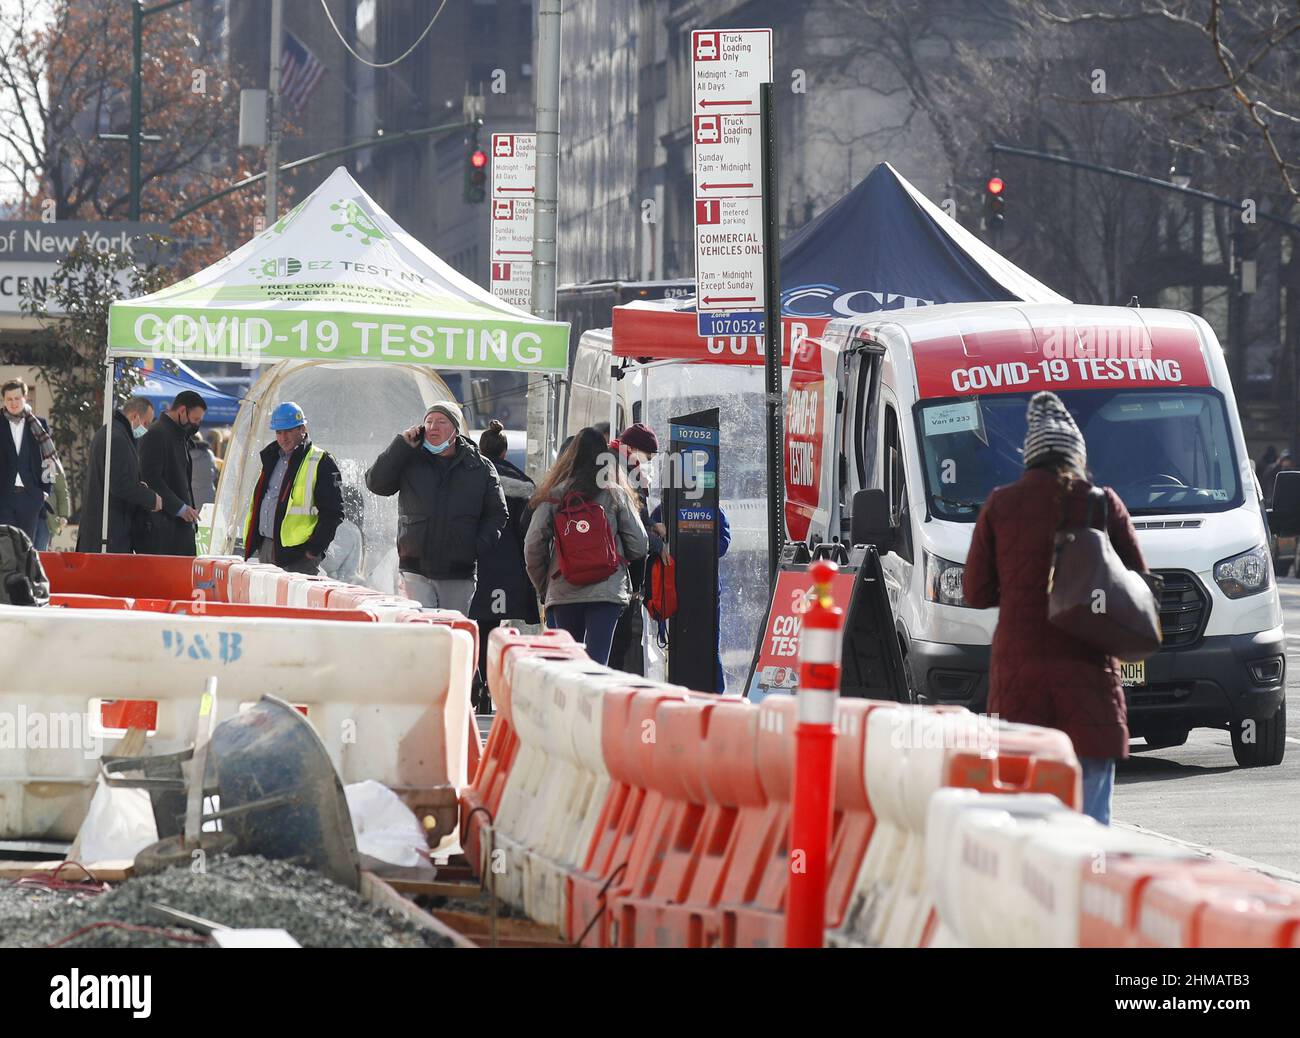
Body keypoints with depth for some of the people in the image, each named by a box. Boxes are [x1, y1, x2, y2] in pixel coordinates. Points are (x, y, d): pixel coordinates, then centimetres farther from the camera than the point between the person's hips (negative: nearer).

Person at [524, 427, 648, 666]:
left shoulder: (554, 496, 3)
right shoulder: (616, 495, 2)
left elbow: (533, 547, -1)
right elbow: (639, 546, 1)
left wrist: (543, 587, 13)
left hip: (562, 593, 1)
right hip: (607, 590, -1)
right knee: (597, 661, -7)